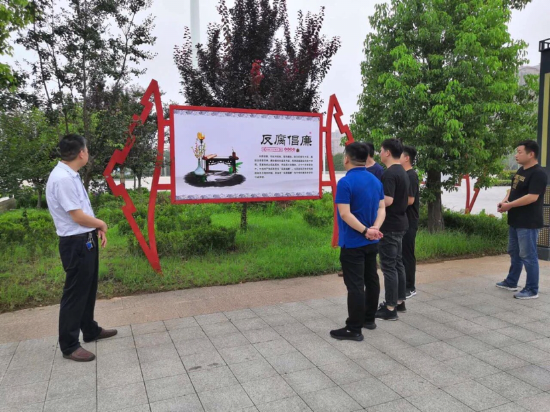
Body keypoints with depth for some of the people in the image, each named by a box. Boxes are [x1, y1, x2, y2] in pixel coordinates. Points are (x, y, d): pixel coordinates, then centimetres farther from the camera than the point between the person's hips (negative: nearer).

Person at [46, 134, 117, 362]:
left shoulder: (71, 175, 9)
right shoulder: (62, 178, -23)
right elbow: (78, 217, -22)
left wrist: (98, 229, 4)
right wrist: (102, 224, -5)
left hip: (86, 240, 10)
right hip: (76, 244, -10)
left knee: (88, 289, 21)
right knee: (75, 293, 1)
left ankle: (90, 330, 37)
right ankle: (69, 346, 15)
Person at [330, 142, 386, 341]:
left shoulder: (345, 182, -17)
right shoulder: (376, 181, 9)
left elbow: (345, 214, -23)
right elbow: (381, 208, 4)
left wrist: (365, 231, -18)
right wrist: (374, 229, -10)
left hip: (353, 243, -8)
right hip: (372, 242, 8)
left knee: (355, 285, -4)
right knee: (371, 280, 16)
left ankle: (354, 329, 3)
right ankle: (369, 319, 30)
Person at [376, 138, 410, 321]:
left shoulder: (389, 174, -19)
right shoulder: (402, 172, 13)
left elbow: (387, 200, -27)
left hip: (389, 226, -10)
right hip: (400, 223, 10)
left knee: (388, 266, -4)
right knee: (398, 263, 16)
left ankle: (390, 309, 3)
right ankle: (400, 302, 26)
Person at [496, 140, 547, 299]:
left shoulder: (538, 173, -17)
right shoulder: (521, 171, 13)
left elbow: (532, 197, -26)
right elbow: (513, 189, 21)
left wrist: (509, 205, -21)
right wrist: (505, 200, 0)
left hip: (528, 223, -10)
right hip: (515, 221, 10)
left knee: (528, 256, -3)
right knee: (514, 253, 19)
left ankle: (532, 290, 7)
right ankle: (511, 282, 32)